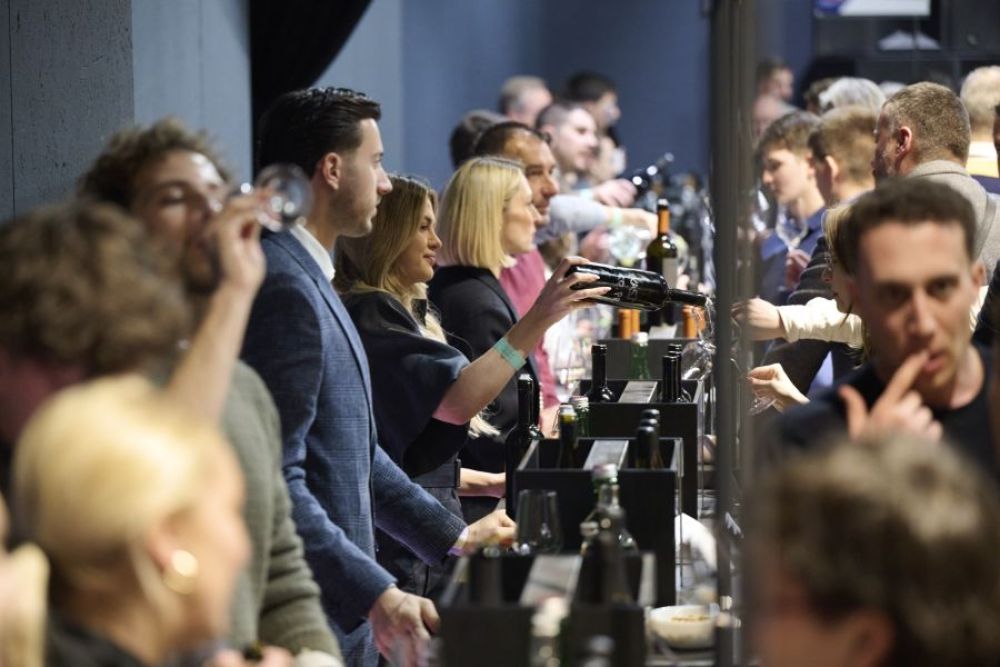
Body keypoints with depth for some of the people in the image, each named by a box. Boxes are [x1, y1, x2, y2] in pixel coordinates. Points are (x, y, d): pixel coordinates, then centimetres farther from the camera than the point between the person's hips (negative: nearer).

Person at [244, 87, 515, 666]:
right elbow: (274, 483, -24)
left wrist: (453, 536, 22)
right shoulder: (284, 291, -18)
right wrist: (374, 594, -25)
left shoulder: (308, 279, 14)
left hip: (338, 616, 10)